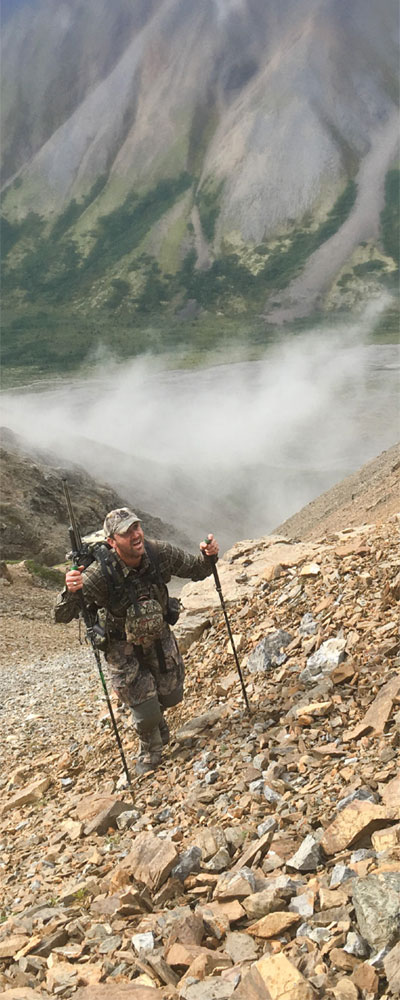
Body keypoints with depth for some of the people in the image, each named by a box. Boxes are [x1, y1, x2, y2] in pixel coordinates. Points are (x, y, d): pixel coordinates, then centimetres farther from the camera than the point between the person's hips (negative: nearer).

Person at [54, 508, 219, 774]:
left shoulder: (160, 553, -24)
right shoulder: (100, 574, -34)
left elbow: (196, 571, -6)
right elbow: (62, 615, -32)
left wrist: (209, 556, -28)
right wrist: (71, 591, -54)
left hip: (159, 637, 4)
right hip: (123, 647, -3)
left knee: (171, 695, 18)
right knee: (146, 711, 0)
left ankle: (155, 717, 56)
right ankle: (150, 754, 33)